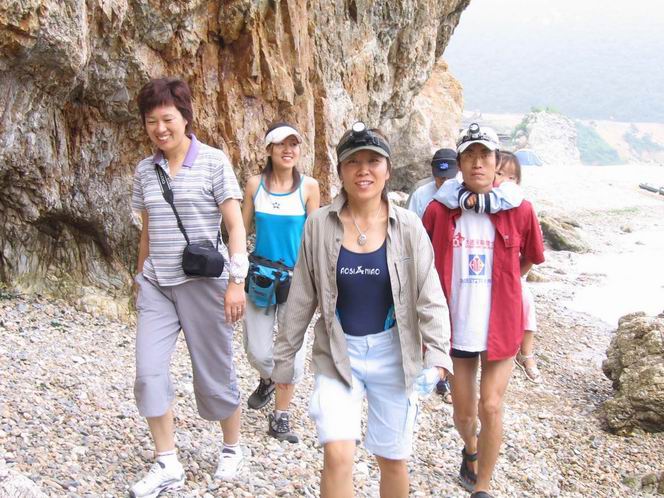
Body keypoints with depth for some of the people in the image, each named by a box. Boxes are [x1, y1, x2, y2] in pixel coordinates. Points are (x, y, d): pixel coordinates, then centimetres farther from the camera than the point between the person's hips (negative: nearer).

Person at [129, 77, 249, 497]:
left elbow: (235, 225, -7)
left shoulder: (214, 162, -5)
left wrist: (237, 281, -13)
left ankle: (232, 448, 27)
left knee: (214, 372, 5)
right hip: (157, 285, 4)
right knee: (149, 373, -5)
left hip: (203, 282, -4)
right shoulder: (145, 171, 8)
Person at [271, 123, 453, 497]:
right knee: (338, 455, -14)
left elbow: (430, 297, -6)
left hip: (392, 353, 1)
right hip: (338, 353, 0)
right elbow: (302, 298, 2)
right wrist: (285, 358, 6)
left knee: (393, 460, 12)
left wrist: (437, 355, -18)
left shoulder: (408, 227, -6)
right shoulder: (319, 225, -5)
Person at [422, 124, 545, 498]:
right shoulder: (439, 210, -8)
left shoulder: (519, 210, -8)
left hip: (499, 326, -1)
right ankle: (471, 451, 48)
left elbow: (530, 257, 10)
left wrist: (499, 284, 9)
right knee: (464, 413, 14)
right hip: (455, 326, 1)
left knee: (491, 408, -6)